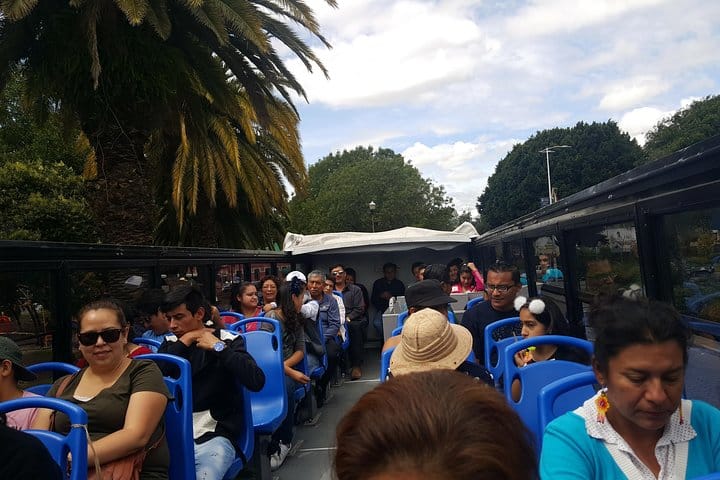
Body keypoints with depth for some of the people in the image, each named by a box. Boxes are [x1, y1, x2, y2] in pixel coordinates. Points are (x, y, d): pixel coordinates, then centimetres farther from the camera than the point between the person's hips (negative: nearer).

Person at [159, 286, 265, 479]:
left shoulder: (228, 340, 0)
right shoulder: (171, 343, 13)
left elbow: (256, 382, -15)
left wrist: (218, 348, -14)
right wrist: (183, 344, -6)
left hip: (214, 433, -3)